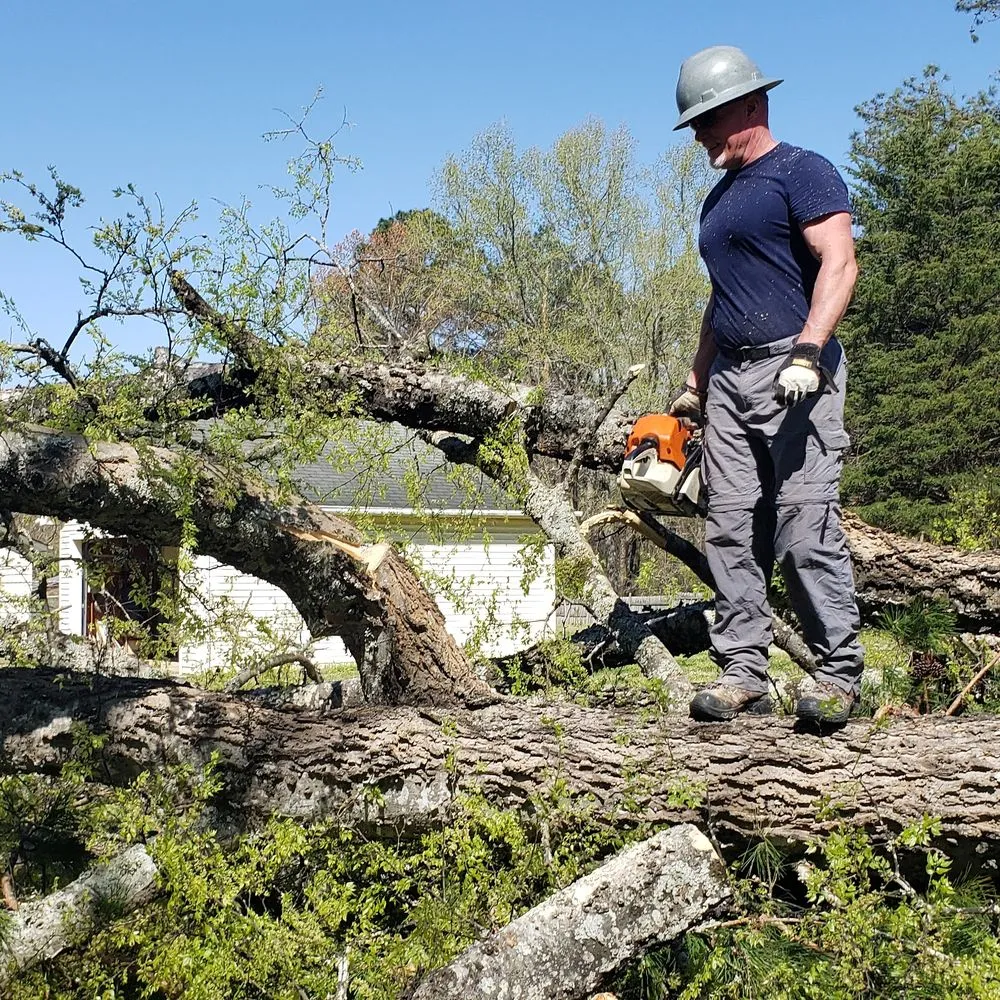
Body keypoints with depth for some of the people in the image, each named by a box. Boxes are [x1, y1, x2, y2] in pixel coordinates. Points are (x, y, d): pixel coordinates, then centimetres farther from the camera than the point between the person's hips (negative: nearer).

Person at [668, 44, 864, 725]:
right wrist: (696, 385, 26)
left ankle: (840, 674, -3)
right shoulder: (718, 201, 24)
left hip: (794, 372, -8)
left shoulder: (802, 172, -1)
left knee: (806, 529, -12)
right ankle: (744, 673, 5)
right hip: (729, 381, 8)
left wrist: (807, 351, -26)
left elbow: (840, 264, -14)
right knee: (731, 533, 2)